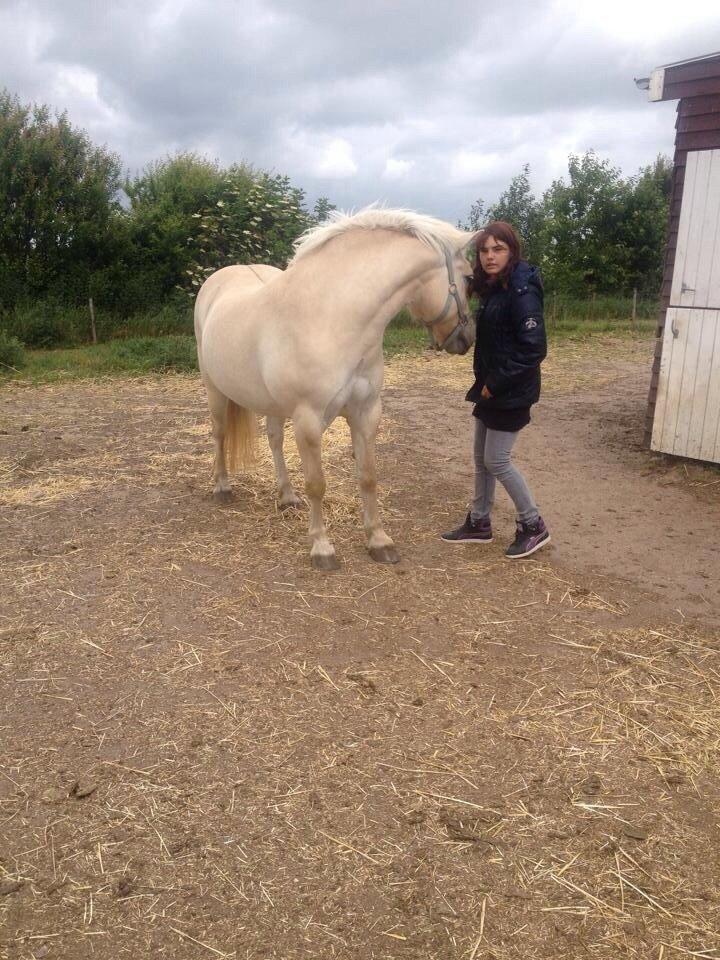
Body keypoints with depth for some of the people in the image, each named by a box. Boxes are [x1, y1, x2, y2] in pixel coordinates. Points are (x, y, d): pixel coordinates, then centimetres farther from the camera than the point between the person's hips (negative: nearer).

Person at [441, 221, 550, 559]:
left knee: (496, 460, -2)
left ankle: (534, 526, 13)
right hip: (490, 387, 9)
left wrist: (497, 383, -19)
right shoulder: (493, 288, 8)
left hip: (511, 392, -9)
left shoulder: (522, 293, -19)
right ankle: (479, 523, 28)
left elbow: (534, 348, -24)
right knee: (481, 457, 14)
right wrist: (485, 383, 7)